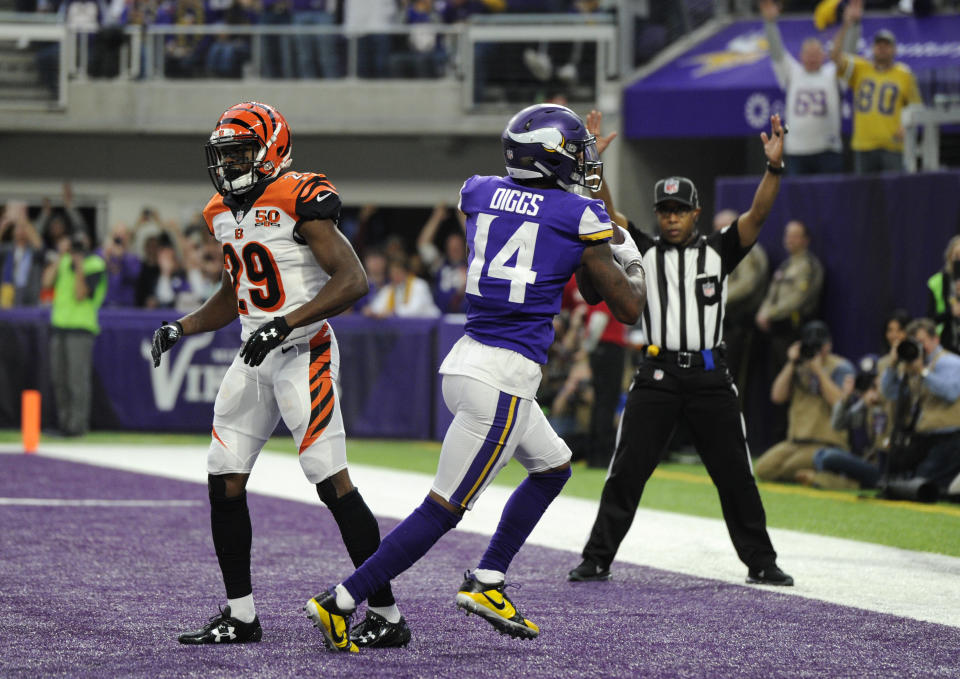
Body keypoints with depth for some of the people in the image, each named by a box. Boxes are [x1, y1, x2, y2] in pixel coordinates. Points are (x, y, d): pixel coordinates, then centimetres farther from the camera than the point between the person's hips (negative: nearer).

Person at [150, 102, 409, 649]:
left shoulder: (298, 202, -13)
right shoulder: (225, 214, 13)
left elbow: (353, 280, -20)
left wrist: (283, 324, -25)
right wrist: (180, 328, 12)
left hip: (304, 354, -8)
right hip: (255, 358, 9)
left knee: (334, 485, -10)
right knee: (224, 482, 4)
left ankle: (387, 616, -4)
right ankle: (240, 614, 14)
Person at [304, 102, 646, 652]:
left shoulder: (479, 193, 7)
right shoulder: (580, 216, -7)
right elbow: (628, 308, 0)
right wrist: (632, 262, 20)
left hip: (466, 360, 8)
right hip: (503, 380, -8)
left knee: (554, 467, 26)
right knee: (444, 509, -3)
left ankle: (487, 583, 22)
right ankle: (342, 602, -5)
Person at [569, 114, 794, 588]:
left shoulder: (718, 251, 6)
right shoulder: (644, 251, 8)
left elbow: (757, 215, -6)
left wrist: (774, 167, -22)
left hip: (710, 378, 0)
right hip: (657, 376, 0)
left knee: (735, 475, 4)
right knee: (626, 472, -1)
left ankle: (760, 562, 14)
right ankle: (597, 560, 5)